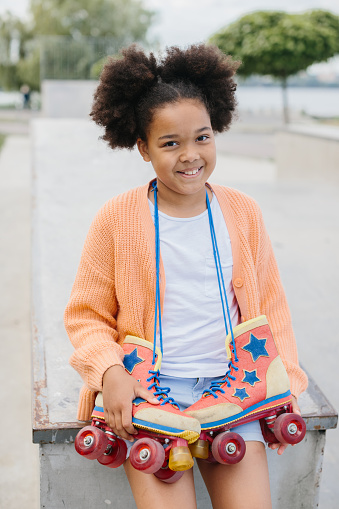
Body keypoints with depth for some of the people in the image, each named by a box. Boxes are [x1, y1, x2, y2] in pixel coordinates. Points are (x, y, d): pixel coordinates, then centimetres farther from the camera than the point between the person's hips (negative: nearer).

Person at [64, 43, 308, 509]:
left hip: (231, 384, 2)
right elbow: (86, 315, 2)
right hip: (146, 386, -2)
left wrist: (285, 382, 2)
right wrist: (110, 371, -15)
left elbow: (270, 307, 12)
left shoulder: (244, 213, 4)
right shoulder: (116, 218, -4)